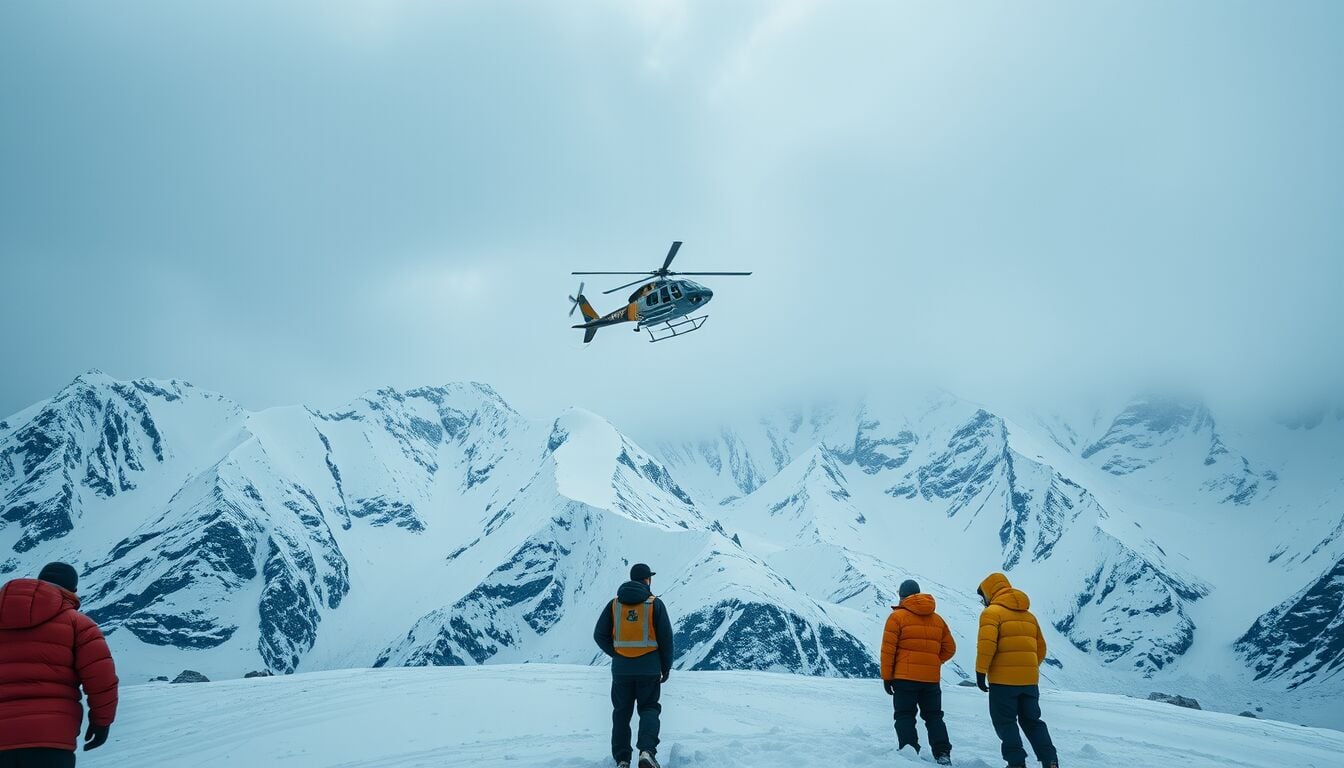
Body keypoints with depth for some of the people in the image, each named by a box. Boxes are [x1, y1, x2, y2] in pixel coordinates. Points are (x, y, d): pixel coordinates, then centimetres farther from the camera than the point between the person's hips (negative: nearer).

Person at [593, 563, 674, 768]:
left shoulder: (614, 604, 3)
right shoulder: (655, 604, -4)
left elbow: (600, 635, 1)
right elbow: (666, 638, -4)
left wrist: (616, 654, 11)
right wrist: (666, 667, 8)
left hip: (621, 668, 2)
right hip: (649, 669, -2)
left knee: (622, 712, 13)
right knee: (649, 709, 9)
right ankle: (647, 751, -13)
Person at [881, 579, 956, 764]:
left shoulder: (897, 616, -4)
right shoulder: (937, 619, 12)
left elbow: (888, 649, -8)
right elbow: (949, 648, 13)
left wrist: (886, 676, -2)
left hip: (905, 677, -4)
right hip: (932, 678, 4)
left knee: (905, 716, 2)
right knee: (934, 716, 13)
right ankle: (943, 754, 3)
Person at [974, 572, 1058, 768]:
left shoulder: (992, 612, -5)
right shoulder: (1029, 615, 19)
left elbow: (986, 643, -18)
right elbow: (1041, 648, 20)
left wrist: (980, 671, -14)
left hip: (1003, 679, -6)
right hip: (1030, 679, 6)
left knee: (1005, 722, 3)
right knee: (1032, 721, 14)